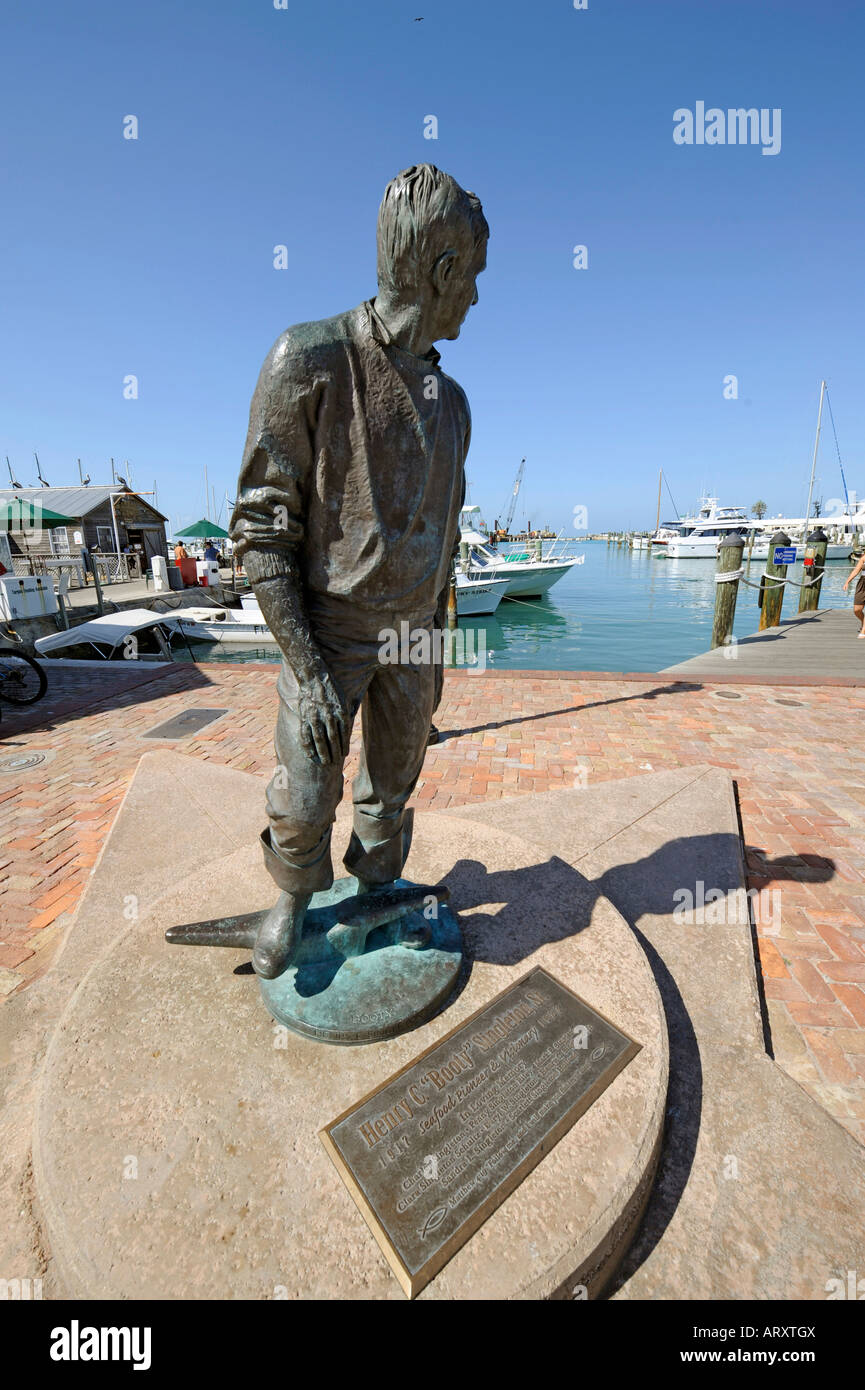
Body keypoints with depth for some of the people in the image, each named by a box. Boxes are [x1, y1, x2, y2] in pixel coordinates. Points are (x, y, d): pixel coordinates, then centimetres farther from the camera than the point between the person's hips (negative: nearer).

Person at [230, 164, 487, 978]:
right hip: (328, 633, -5)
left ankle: (374, 891, 40)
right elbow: (260, 530, -15)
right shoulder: (309, 361, -12)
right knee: (303, 803, 2)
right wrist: (307, 670, -19)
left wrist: (439, 639, 14)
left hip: (411, 636, 5)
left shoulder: (449, 400, 7)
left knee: (390, 792, 15)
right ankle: (292, 901, 34)